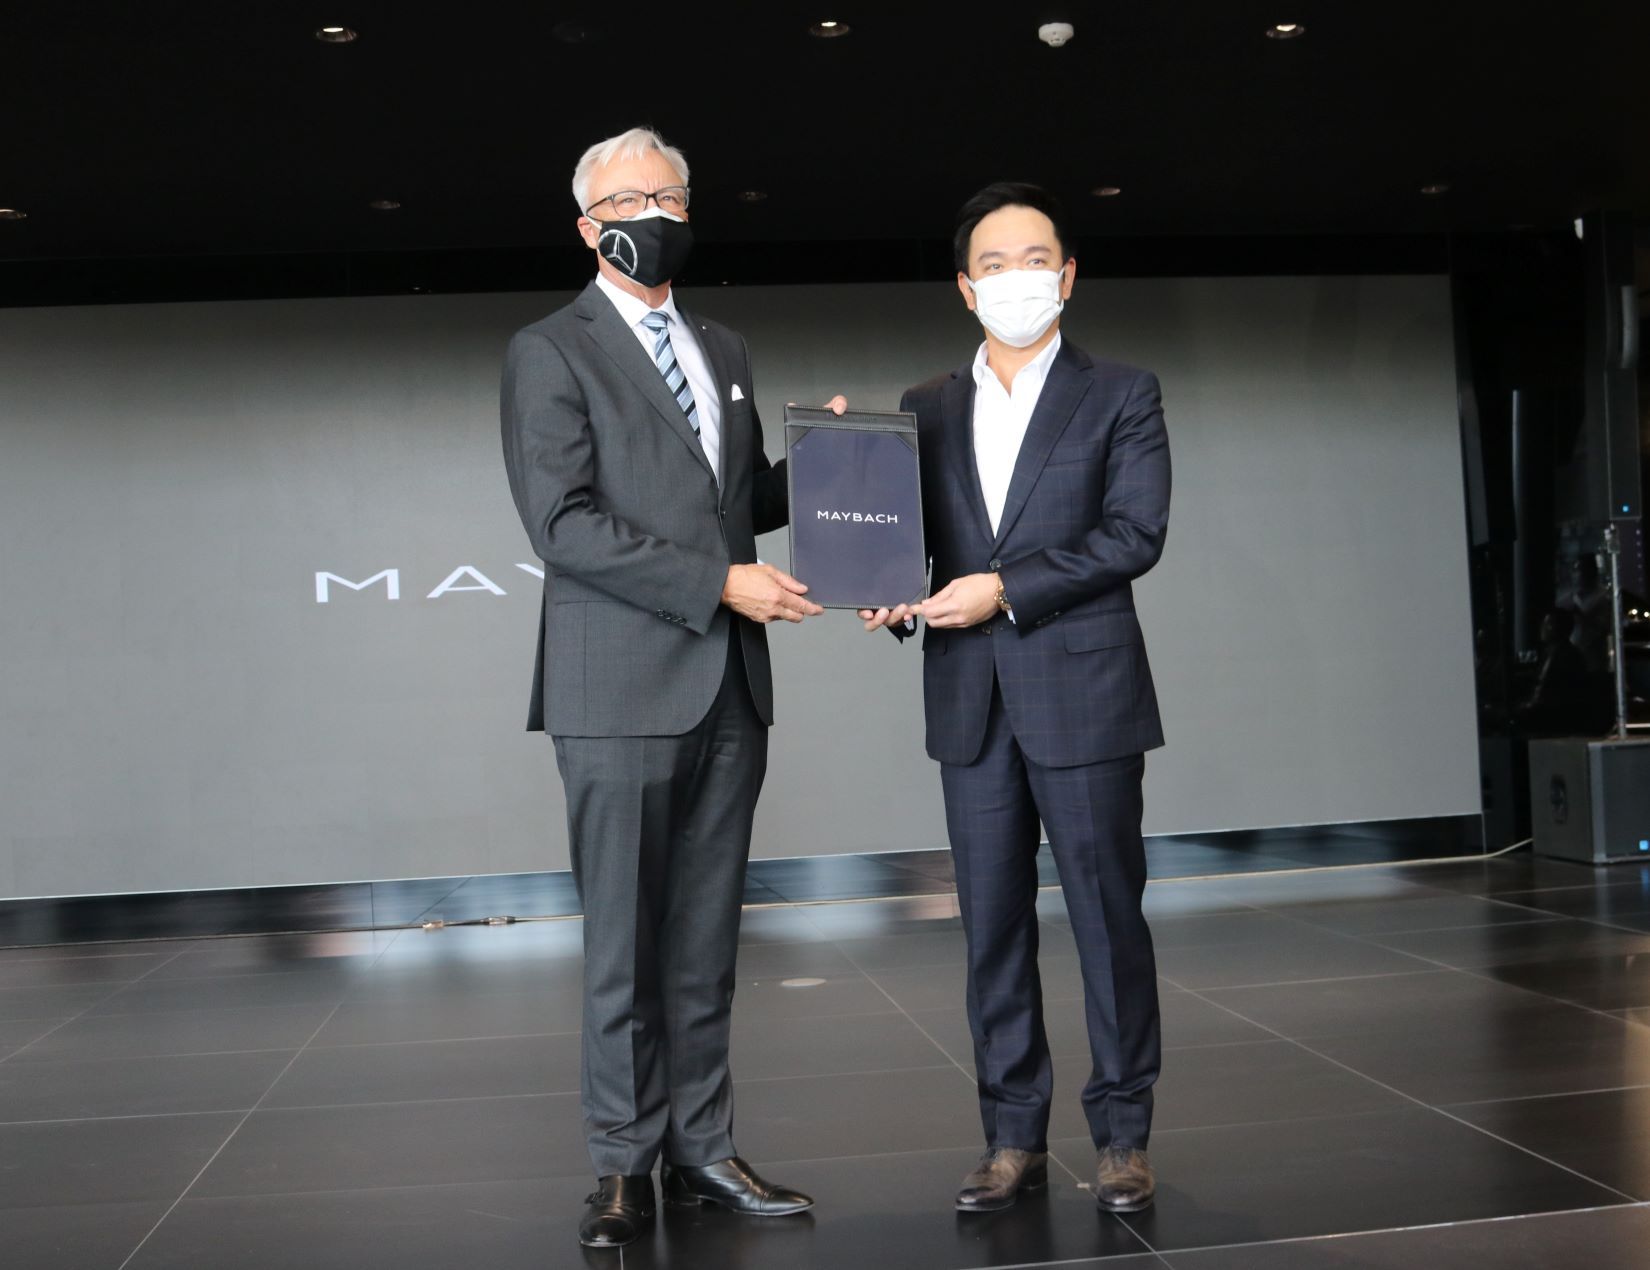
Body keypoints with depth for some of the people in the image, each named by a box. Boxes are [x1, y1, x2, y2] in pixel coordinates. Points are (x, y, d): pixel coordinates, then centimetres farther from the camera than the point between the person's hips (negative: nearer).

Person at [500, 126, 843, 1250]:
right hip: (623, 687, -5)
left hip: (729, 689, 6)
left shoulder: (723, 351, 19)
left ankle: (701, 1148, 17)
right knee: (625, 942, 0)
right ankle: (625, 1166, 10)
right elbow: (564, 524, -12)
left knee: (707, 940, 9)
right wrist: (721, 584, -17)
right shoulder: (550, 353, -1)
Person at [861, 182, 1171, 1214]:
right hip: (971, 701, 4)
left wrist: (1004, 588, -16)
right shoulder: (928, 410, 13)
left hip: (1082, 692, -3)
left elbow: (1135, 532, -9)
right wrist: (892, 596, -10)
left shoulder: (1122, 395, 3)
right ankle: (1014, 1137, 17)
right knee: (994, 924, 7)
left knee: (1108, 915, 3)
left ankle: (1123, 1137, 14)